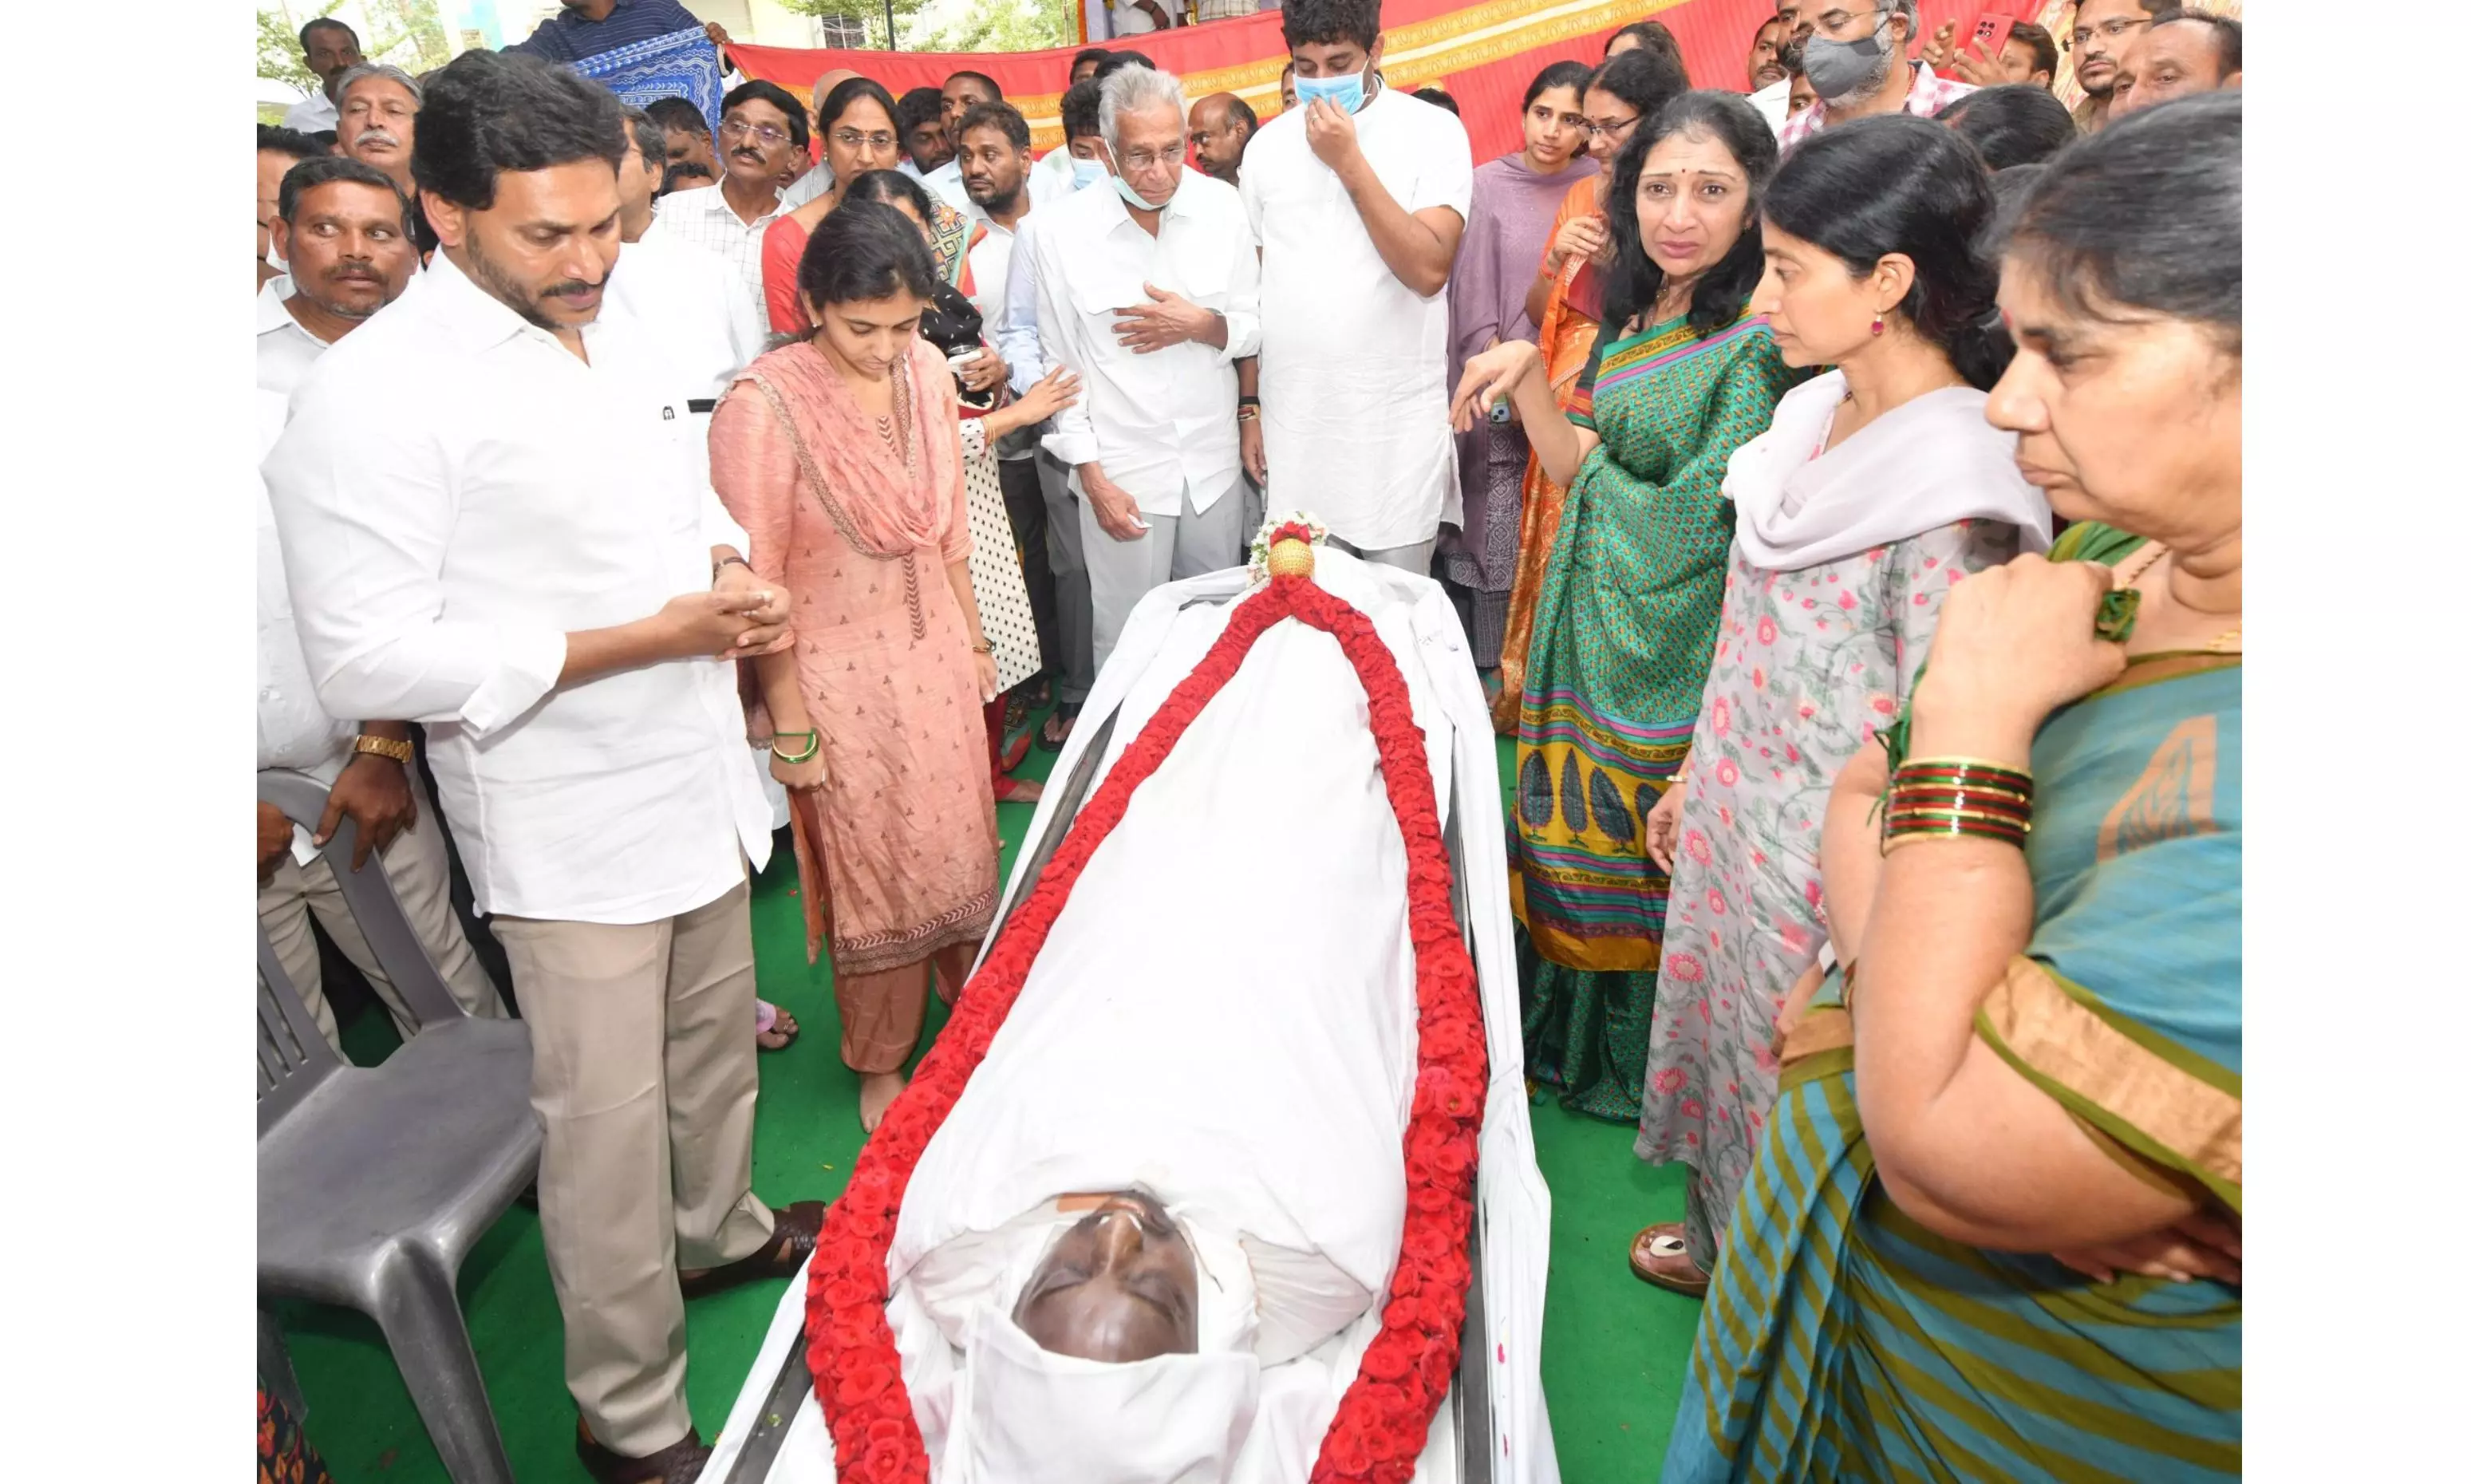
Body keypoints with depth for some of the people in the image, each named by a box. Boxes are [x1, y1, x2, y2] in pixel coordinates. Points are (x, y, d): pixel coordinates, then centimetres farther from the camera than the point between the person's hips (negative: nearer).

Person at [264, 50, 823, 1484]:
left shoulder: (616, 340, 7)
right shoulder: (375, 395, -18)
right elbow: (369, 661, -21)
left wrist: (732, 575, -4)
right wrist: (650, 635, -23)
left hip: (699, 778, 8)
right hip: (574, 828, -7)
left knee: (716, 1040, 24)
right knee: (607, 1124, 4)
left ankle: (720, 1230, 50)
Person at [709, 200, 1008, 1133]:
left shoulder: (925, 371, -3)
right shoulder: (764, 407, -21)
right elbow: (757, 583, -16)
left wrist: (973, 639, 15)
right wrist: (790, 726, -12)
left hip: (935, 655, 5)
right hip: (841, 677, -5)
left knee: (960, 845, 18)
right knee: (874, 873, 10)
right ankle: (881, 1065, 34)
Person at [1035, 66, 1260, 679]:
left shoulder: (1222, 207, -2)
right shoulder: (1062, 230, -7)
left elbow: (1258, 329, 6)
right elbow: (1060, 365, -2)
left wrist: (1202, 325, -16)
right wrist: (1092, 477, -6)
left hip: (1214, 462, 3)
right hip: (1121, 469, -2)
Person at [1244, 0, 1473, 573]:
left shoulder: (1434, 131, -3)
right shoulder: (1267, 144, 7)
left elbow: (1429, 270, -16)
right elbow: (1251, 287, 11)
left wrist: (1349, 162, -16)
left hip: (1399, 426, -2)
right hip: (1292, 425, 3)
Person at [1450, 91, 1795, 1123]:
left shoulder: (1762, 338, -18)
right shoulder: (1635, 316, 7)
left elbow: (1704, 519, -20)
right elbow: (1571, 466, 6)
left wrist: (1599, 467, -5)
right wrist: (1524, 371, -8)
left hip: (1679, 641, -8)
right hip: (1597, 622, 8)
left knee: (1655, 841, 9)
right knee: (1586, 823, 20)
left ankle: (1647, 1063, 32)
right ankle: (1573, 1032, 42)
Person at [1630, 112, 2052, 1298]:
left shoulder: (1954, 480, -24)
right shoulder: (1815, 415, 2)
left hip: (1831, 858, -7)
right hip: (1739, 820, 8)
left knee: (1794, 1077, 13)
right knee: (1720, 1029, 24)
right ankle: (1722, 1235, 50)